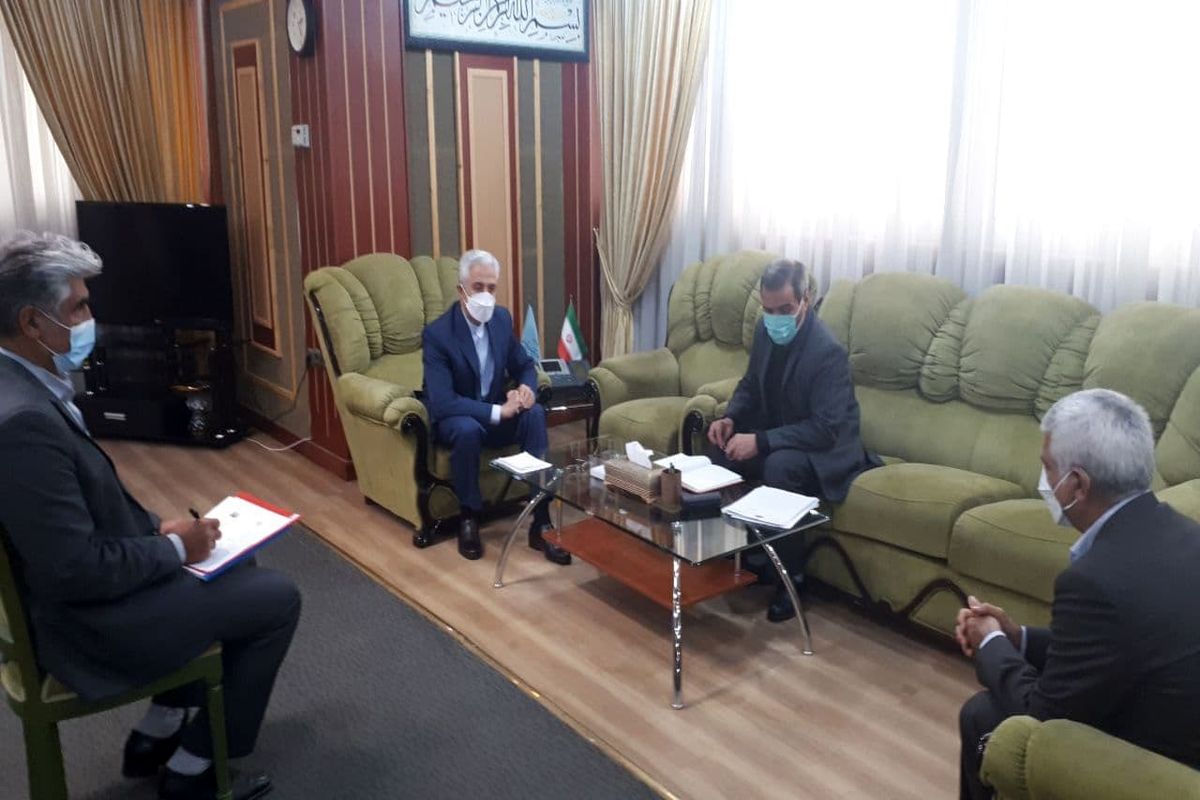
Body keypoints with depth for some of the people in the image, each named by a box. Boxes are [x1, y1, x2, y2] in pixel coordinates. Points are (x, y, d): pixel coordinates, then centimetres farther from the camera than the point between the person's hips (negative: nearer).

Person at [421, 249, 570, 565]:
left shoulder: (502, 318, -3)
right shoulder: (437, 333, -21)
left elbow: (525, 365, 9)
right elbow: (442, 403, -29)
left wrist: (527, 388, -16)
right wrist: (497, 411, -34)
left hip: (498, 412, 5)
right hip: (454, 419, -5)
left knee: (535, 414, -26)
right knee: (467, 429, -38)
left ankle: (541, 522, -25)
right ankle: (469, 519, -16)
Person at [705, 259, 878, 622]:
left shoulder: (828, 351, -27)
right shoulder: (766, 330, -3)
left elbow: (825, 429, -30)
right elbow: (750, 385, 12)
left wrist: (761, 441, -35)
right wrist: (730, 418, -10)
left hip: (825, 449, -7)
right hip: (775, 434, 8)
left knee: (778, 466, -36)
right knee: (719, 448, -15)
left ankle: (790, 575, -19)